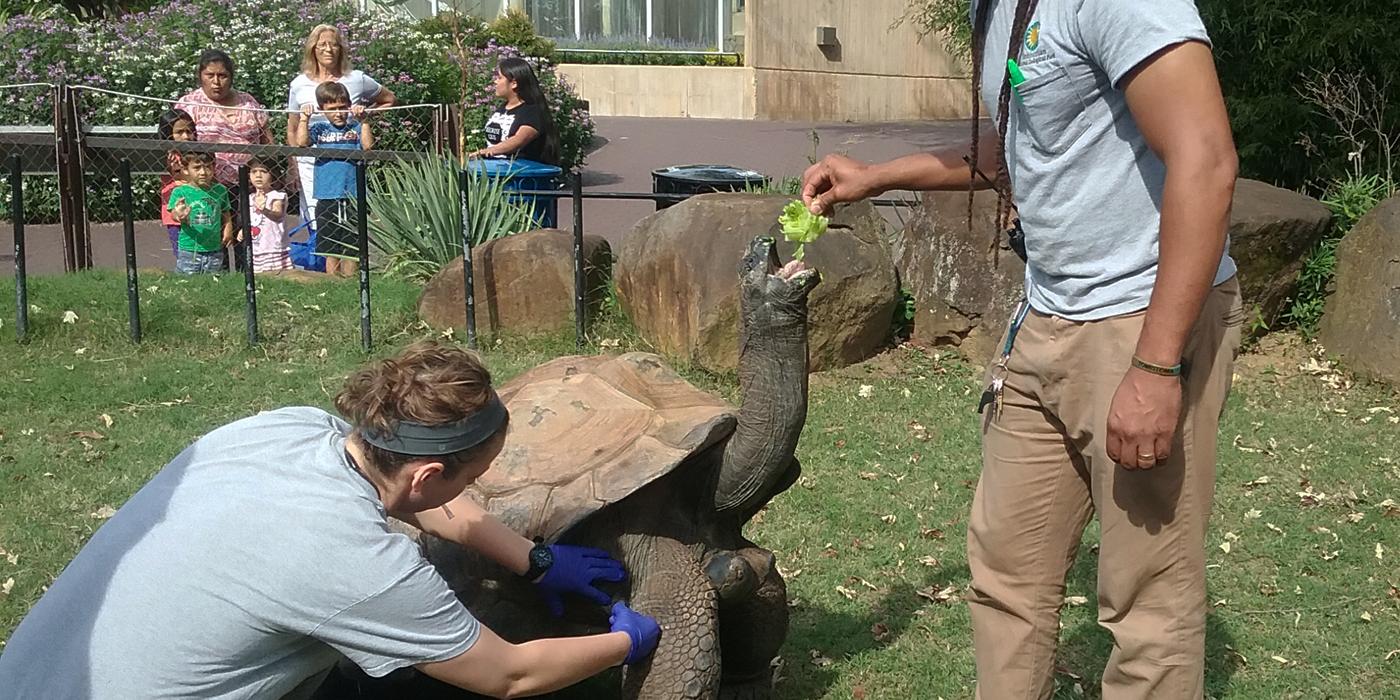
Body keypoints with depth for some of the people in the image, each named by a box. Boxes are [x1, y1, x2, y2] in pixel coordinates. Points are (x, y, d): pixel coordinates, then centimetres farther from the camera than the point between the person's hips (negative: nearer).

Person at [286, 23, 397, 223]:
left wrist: (366, 113, -1)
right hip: (311, 164, 1)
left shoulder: (357, 79, 3)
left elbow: (391, 100, 16)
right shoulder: (299, 84, 6)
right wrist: (293, 166, 6)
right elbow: (292, 130, 13)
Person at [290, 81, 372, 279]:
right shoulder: (319, 129, 8)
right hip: (327, 198, 1)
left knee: (352, 250, 5)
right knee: (331, 252, 8)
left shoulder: (356, 127, 5)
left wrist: (363, 120, -14)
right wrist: (304, 118, -8)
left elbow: (368, 146, -11)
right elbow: (301, 142, -8)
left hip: (354, 198, -1)